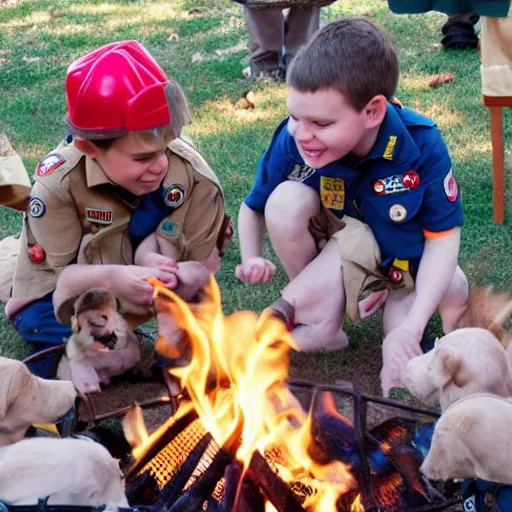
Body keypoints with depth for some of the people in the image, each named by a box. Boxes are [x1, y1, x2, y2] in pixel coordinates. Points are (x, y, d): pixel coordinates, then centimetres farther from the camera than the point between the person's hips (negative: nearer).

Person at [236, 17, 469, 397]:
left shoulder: (422, 145, -28)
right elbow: (253, 207, -5)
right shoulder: (293, 141, -24)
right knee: (285, 201, -28)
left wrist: (410, 327, -31)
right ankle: (318, 309, -9)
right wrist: (252, 260, -27)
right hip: (333, 255, 1)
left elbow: (443, 237, -20)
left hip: (403, 264, -1)